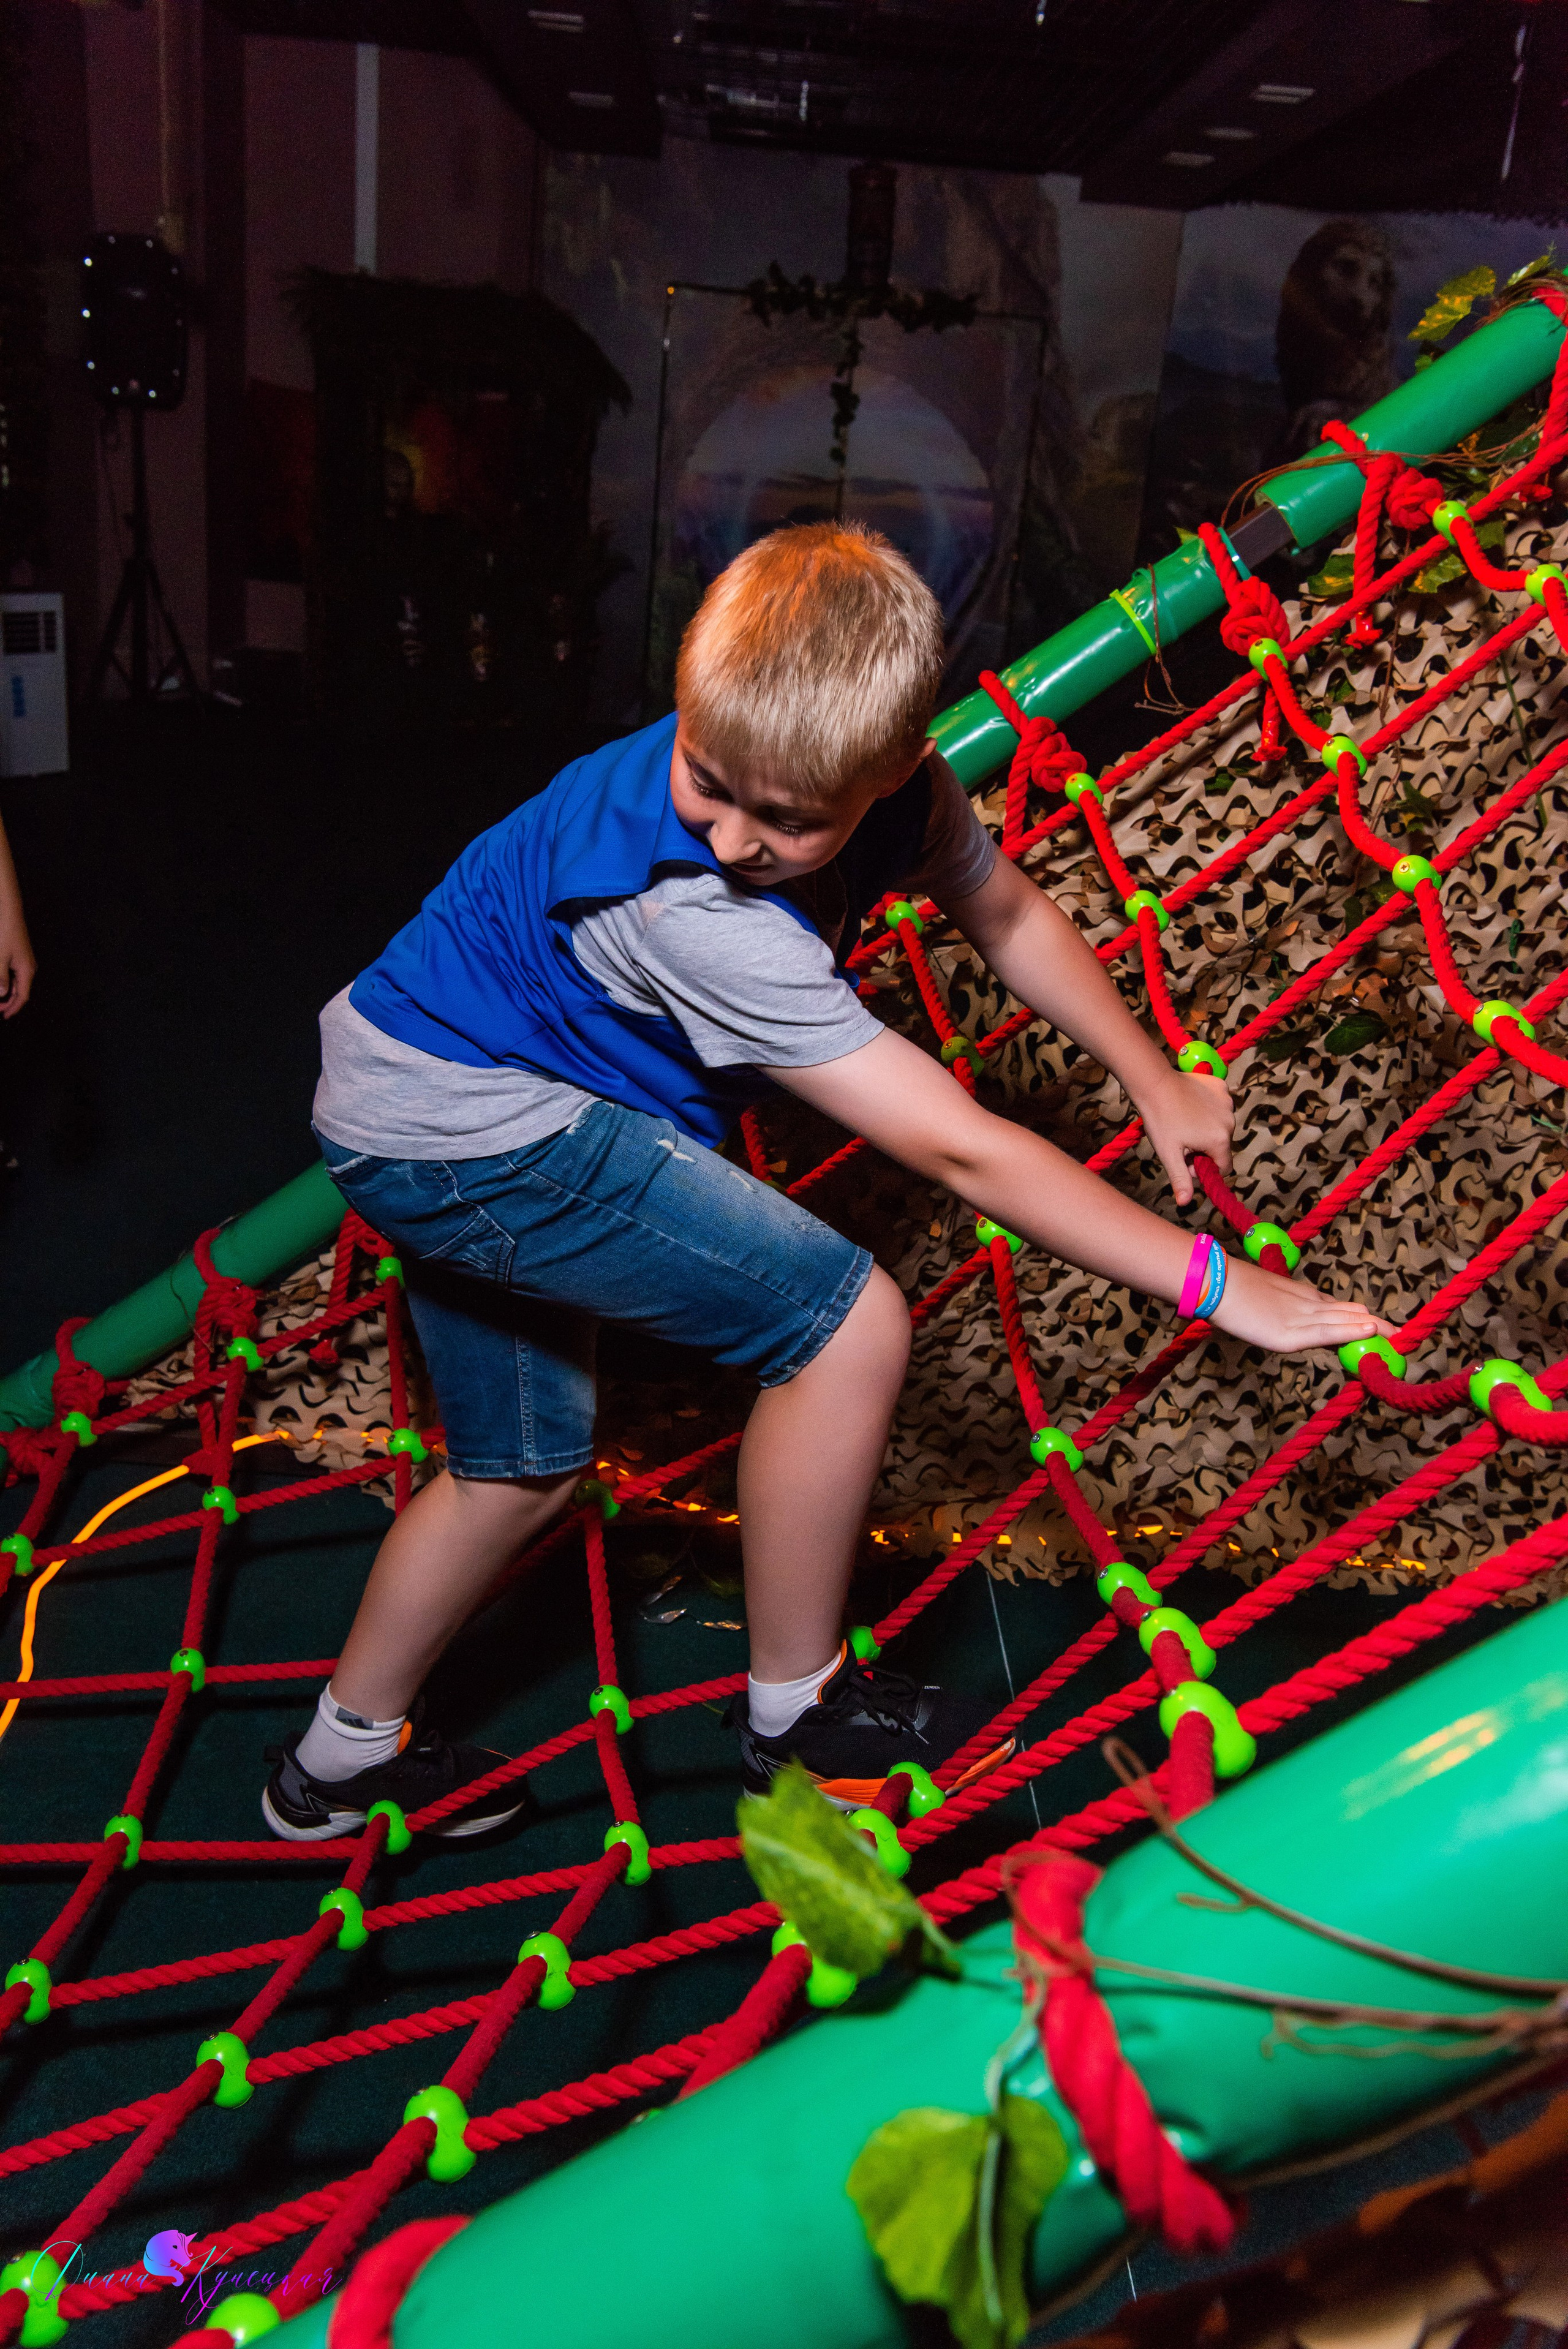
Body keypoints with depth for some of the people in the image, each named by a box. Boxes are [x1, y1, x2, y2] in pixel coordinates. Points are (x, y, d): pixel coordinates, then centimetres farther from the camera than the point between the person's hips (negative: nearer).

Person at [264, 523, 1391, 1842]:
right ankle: (797, 1712, 6)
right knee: (850, 1322, -14)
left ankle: (347, 1758, 39)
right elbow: (959, 1150, -32)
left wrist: (1161, 1085, 12)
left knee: (524, 1472, 20)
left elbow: (1009, 915, 9)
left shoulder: (891, 781, -12)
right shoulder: (690, 914, -35)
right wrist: (1212, 1283, -26)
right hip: (463, 1129, -9)